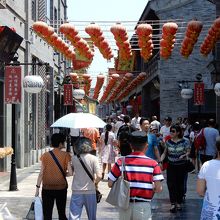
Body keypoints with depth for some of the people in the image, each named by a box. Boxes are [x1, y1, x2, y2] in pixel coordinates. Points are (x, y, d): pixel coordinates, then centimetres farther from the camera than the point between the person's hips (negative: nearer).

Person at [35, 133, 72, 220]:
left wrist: (37, 188, 2)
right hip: (61, 188, 0)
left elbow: (41, 173, -3)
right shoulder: (65, 155, -6)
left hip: (47, 188, 0)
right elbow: (70, 173, -11)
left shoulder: (45, 155, -2)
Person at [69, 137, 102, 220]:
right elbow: (99, 176, -12)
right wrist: (96, 183, 7)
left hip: (76, 192, 0)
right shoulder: (93, 158, -8)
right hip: (90, 191, 0)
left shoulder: (74, 158, -4)